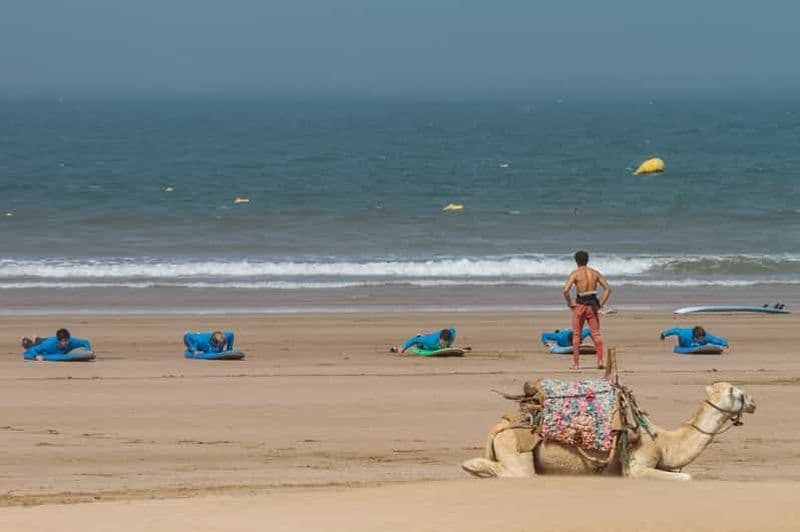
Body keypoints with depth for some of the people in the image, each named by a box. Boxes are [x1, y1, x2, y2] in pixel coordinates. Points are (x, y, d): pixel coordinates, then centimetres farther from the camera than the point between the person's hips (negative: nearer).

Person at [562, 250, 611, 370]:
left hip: (580, 306, -3)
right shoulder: (595, 273, 7)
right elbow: (607, 289, 6)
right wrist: (600, 304, 8)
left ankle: (576, 363, 8)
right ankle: (600, 361, -6)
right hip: (593, 306, 3)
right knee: (596, 334, 5)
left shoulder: (575, 274, -5)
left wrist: (570, 303, -3)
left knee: (576, 335, 8)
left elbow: (565, 290, -17)